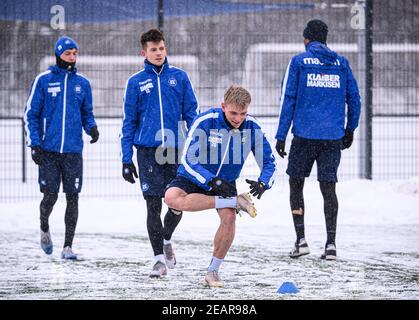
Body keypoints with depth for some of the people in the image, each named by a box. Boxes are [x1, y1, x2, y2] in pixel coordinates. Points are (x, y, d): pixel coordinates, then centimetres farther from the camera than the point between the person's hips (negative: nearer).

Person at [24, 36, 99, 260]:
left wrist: (92, 127, -4)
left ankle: (68, 246, 4)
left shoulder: (82, 83, 9)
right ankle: (44, 228, 26)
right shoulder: (43, 80, 2)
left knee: (72, 197, -2)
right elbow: (31, 114, 3)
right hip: (48, 150, -2)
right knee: (50, 195, -5)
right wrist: (34, 144, -6)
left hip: (73, 151, 2)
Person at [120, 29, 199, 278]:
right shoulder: (136, 82, 5)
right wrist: (126, 160, 2)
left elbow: (192, 113, 7)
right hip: (148, 151, -1)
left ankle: (166, 239, 34)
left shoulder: (180, 77, 6)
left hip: (176, 150, 1)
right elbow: (129, 123, 7)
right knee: (153, 205, -4)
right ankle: (159, 258, 3)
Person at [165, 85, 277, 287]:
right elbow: (188, 160, -24)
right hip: (194, 178, -2)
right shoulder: (204, 122, -24)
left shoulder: (252, 128, -14)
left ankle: (213, 271, -7)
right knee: (172, 198, -35)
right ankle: (235, 202, -30)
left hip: (226, 182, 2)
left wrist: (262, 183, -28)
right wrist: (212, 182, -37)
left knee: (229, 217, -27)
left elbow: (268, 162, -6)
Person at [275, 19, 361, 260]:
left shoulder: (299, 62, 0)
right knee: (329, 188, 5)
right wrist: (350, 129, 22)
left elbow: (288, 100, -3)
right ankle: (331, 244, -2)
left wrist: (281, 136, -1)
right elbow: (354, 98, 10)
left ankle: (301, 240, 2)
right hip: (333, 137, 2)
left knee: (296, 184, 11)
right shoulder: (341, 63, 8)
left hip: (304, 134, -2)